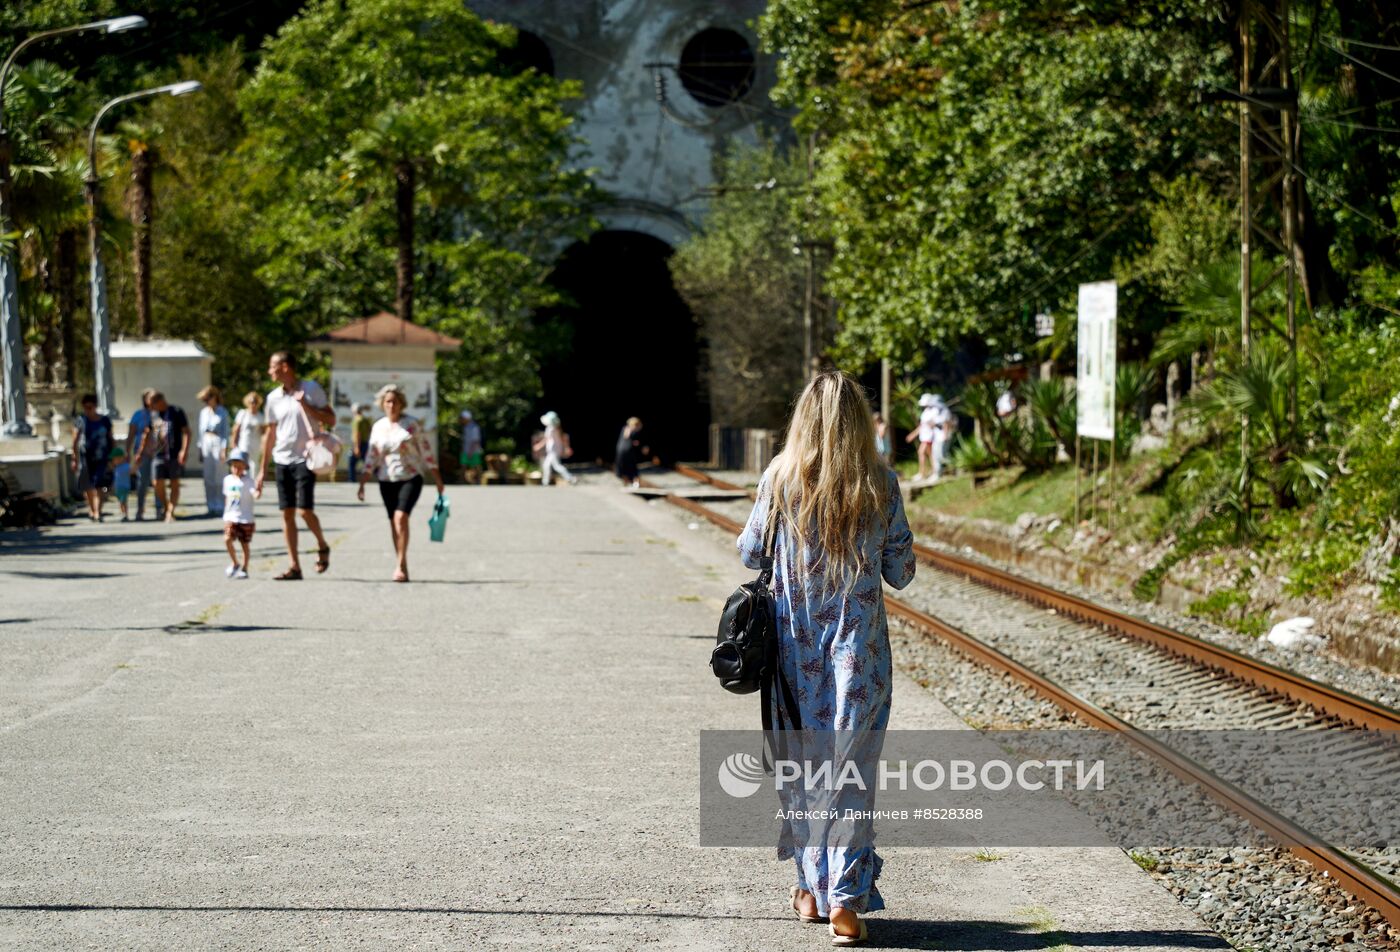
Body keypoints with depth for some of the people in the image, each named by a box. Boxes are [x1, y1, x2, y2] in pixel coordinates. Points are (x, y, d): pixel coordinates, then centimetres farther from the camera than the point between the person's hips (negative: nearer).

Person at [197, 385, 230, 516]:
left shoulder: (223, 412, -1)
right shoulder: (203, 412, 12)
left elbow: (226, 431, -3)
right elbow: (201, 431, 16)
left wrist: (224, 449, -10)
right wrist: (200, 450, 13)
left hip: (218, 443, -5)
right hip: (206, 443, 5)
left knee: (218, 476, -6)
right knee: (208, 477, 2)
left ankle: (220, 506, -2)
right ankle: (211, 506, 6)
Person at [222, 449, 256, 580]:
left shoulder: (248, 481, -8)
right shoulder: (228, 480, 7)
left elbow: (255, 495, -23)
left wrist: (257, 492, -45)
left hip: (245, 519, -3)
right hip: (231, 517, 3)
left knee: (245, 544, 4)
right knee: (227, 539, -13)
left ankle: (244, 568, 17)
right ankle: (234, 563, 7)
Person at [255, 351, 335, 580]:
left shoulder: (311, 389, -3)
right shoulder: (274, 397, 10)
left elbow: (330, 420, -3)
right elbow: (270, 434, 16)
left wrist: (306, 405, -15)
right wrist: (262, 469, 15)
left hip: (304, 459, -5)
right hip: (281, 461, 5)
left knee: (304, 510, -13)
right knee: (287, 513, 1)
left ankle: (322, 546, 15)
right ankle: (294, 567, 4)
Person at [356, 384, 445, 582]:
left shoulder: (412, 425, -4)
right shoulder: (378, 427, 7)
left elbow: (427, 453, -1)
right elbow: (371, 458, 12)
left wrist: (438, 481, -1)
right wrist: (362, 484, 6)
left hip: (410, 478, -4)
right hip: (387, 481, 4)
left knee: (401, 517, -21)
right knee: (394, 522, 5)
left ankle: (400, 565, -22)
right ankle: (402, 568, 12)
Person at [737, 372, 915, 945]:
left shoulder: (780, 479, -6)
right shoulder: (881, 484, -6)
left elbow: (750, 553, 6)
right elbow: (901, 572, 0)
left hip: (796, 646, 1)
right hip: (859, 646, -1)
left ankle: (812, 888, 23)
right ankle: (845, 900, -6)